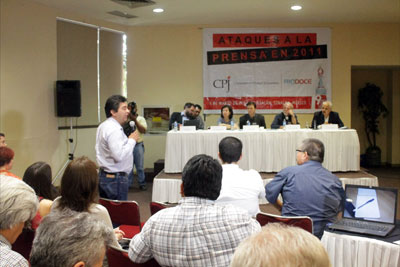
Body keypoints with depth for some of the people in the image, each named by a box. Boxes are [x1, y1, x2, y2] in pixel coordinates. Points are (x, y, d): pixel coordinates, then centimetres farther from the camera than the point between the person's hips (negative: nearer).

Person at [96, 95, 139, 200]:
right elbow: (119, 156, -27)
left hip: (103, 175, 10)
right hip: (116, 179, -10)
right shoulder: (114, 130, -19)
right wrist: (132, 140, -16)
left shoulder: (103, 126, 13)